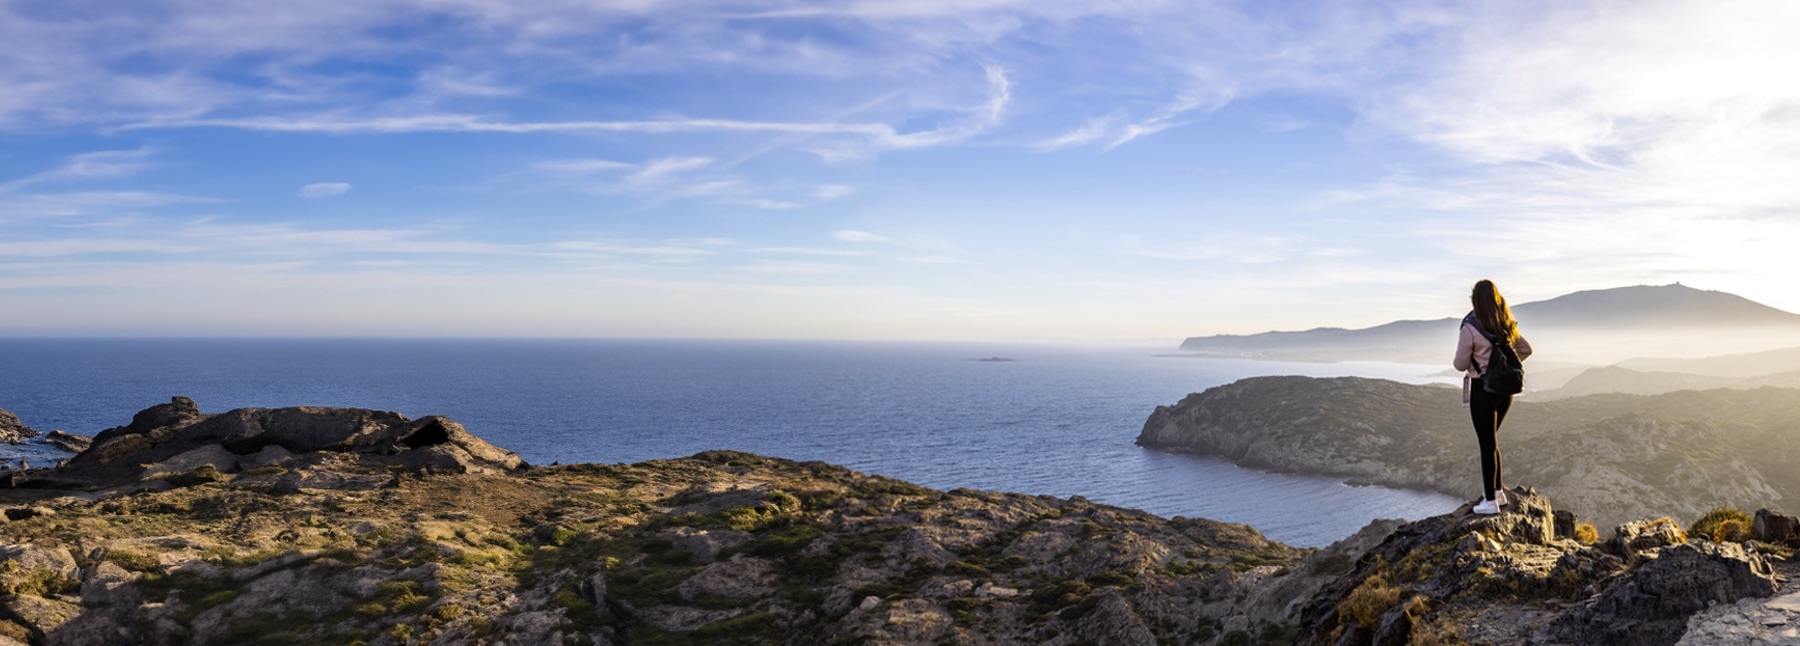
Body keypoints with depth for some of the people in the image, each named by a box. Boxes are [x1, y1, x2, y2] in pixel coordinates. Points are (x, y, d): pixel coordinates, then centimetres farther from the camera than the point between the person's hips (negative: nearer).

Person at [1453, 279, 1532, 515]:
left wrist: (1470, 364, 10)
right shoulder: (1506, 326, 4)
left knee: (1487, 444, 1)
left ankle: (1490, 501, 8)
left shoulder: (1470, 328, -17)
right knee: (1491, 441, 21)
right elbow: (1526, 349, 17)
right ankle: (1498, 491, 26)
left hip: (1482, 390, -6)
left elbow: (1460, 364, -12)